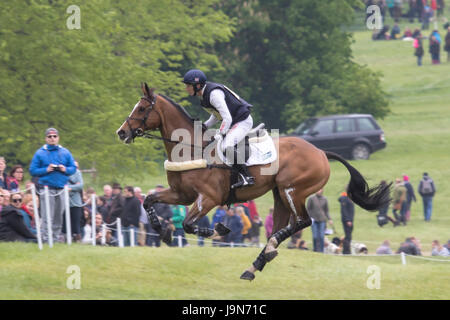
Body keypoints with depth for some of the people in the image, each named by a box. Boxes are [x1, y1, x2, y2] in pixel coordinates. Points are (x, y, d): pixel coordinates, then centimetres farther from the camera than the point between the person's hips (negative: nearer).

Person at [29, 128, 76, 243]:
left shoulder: (65, 152, 13)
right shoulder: (40, 153, 4)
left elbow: (73, 168, 13)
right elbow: (32, 170, 1)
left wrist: (65, 169, -8)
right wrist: (46, 170, -13)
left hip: (61, 189, 3)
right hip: (46, 189, -3)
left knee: (59, 216, 6)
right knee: (47, 217, -10)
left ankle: (57, 237, 12)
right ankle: (46, 238, -10)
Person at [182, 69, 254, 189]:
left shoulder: (214, 94, -24)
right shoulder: (205, 94, 7)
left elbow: (227, 118, -26)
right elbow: (217, 115, 19)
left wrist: (219, 136, -24)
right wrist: (205, 126, 5)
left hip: (243, 121, -11)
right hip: (234, 123, 11)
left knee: (227, 146, -32)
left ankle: (246, 177, -26)